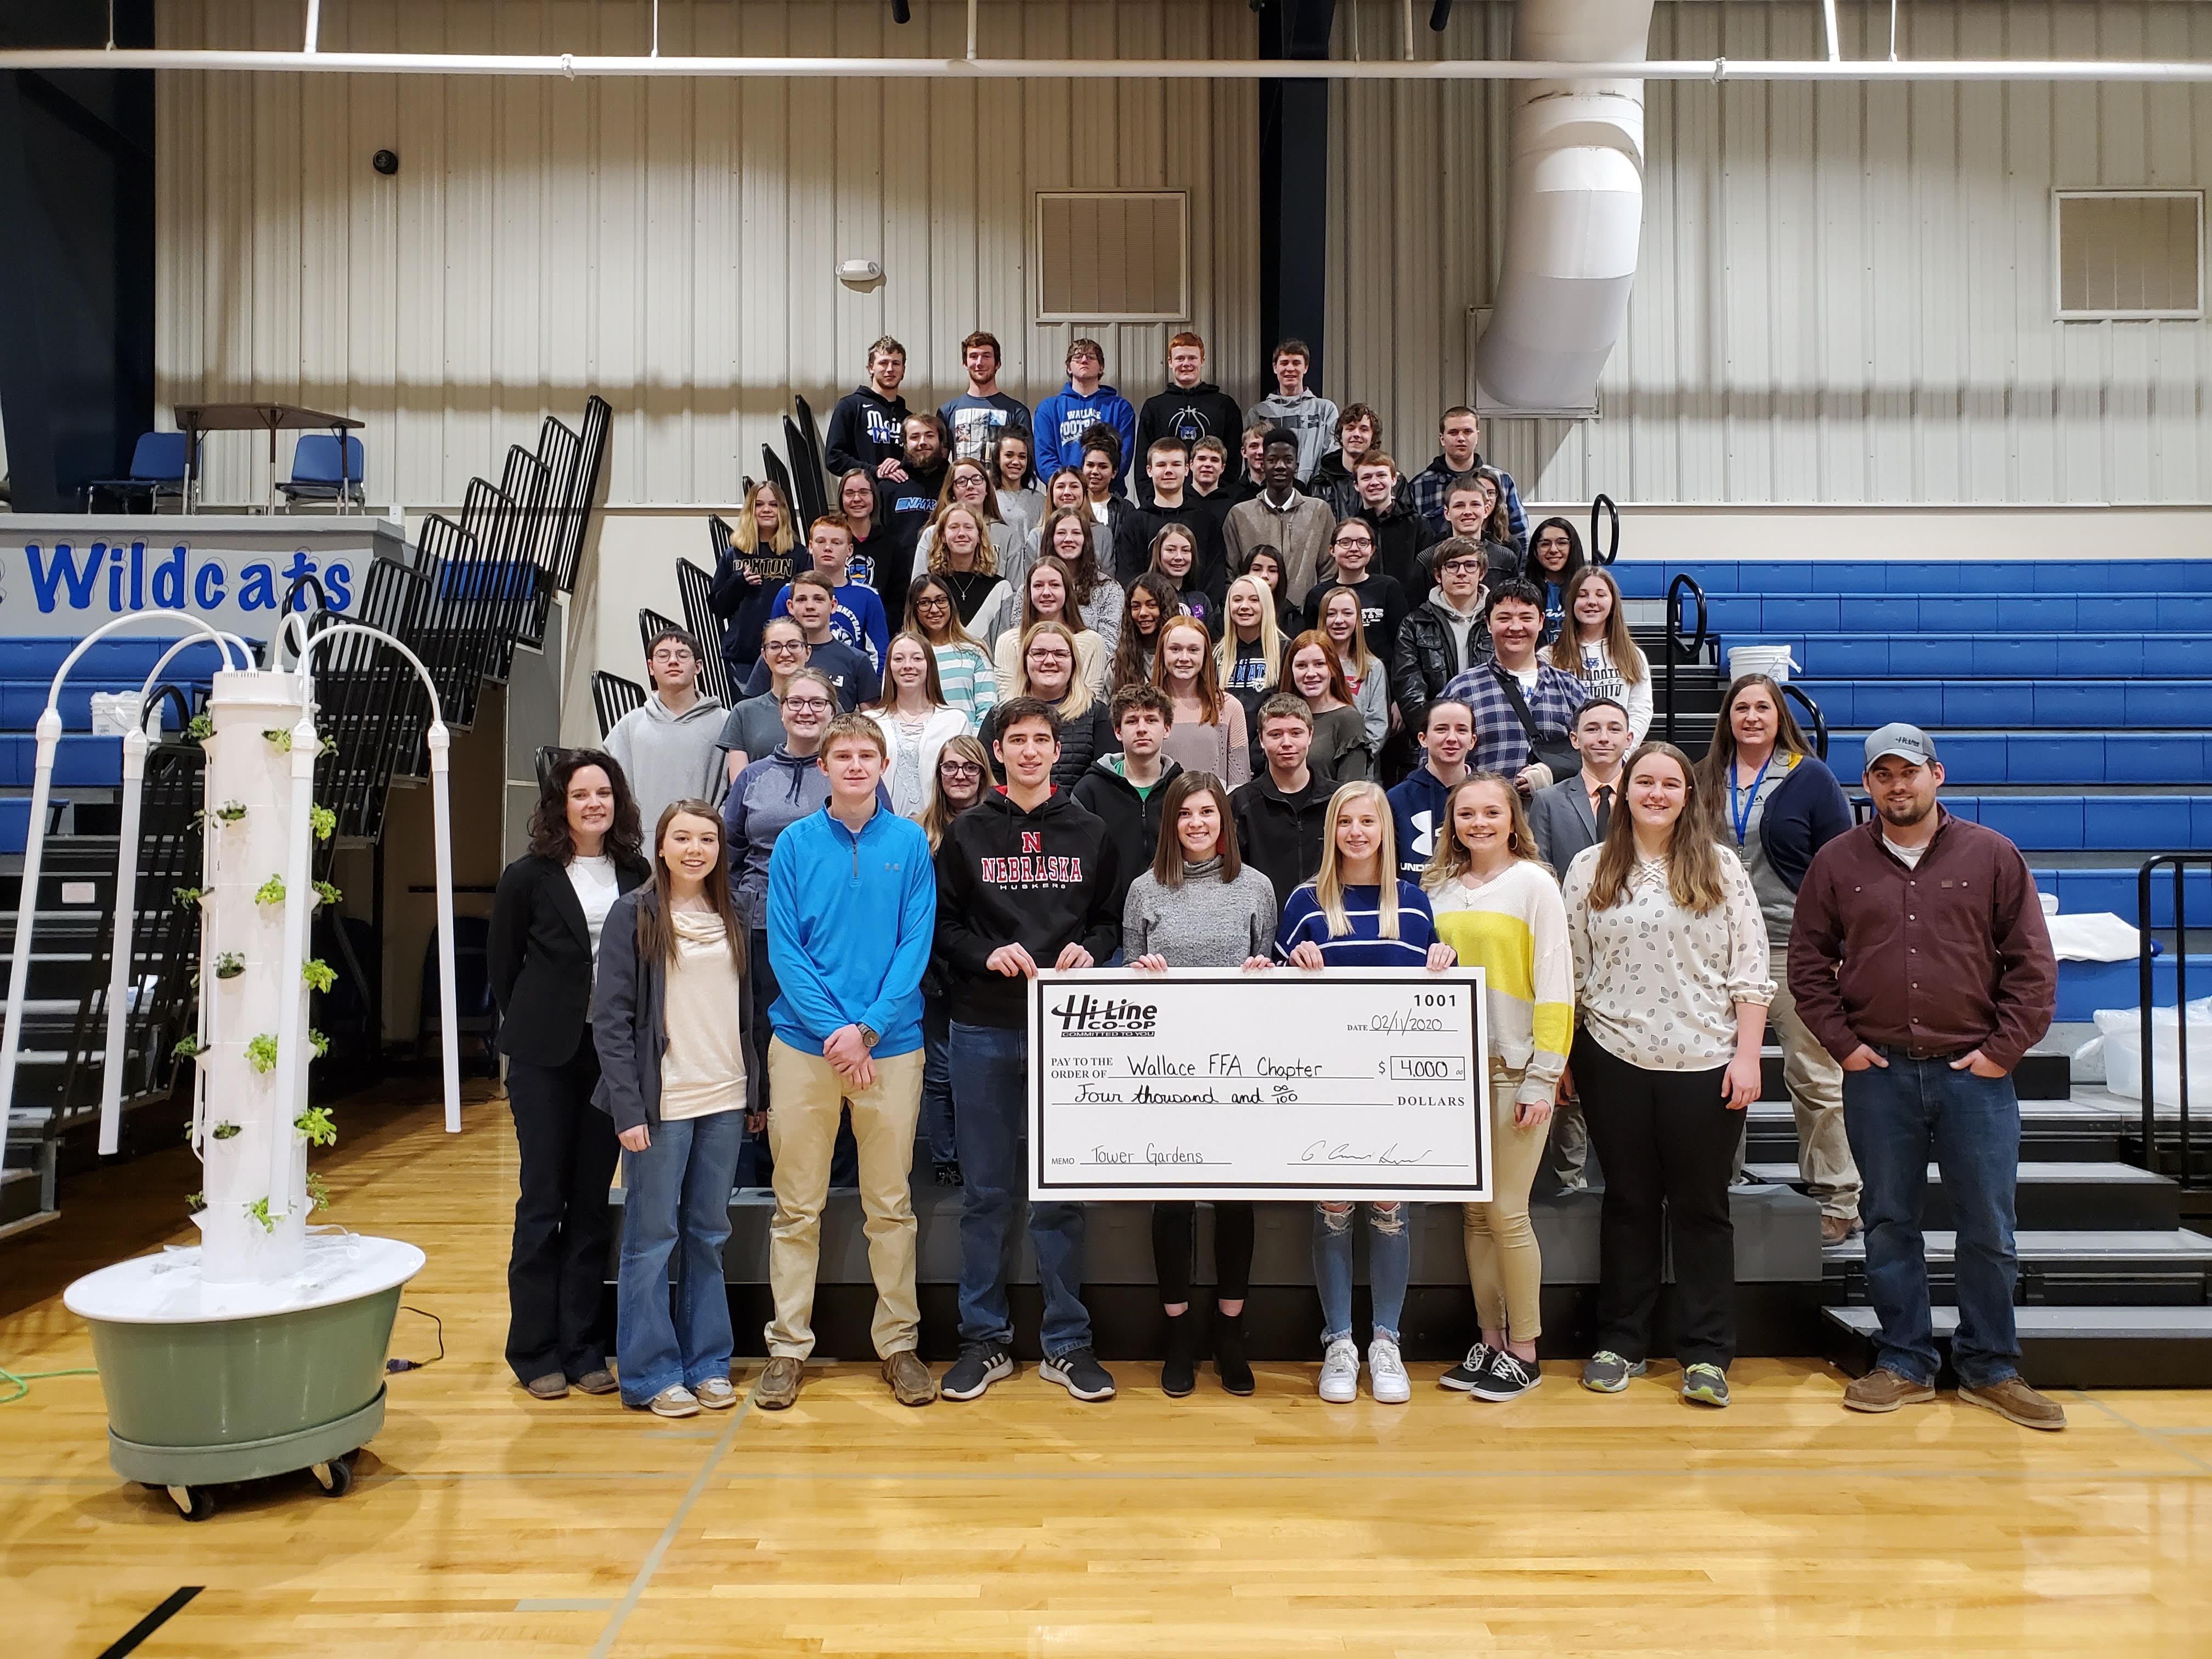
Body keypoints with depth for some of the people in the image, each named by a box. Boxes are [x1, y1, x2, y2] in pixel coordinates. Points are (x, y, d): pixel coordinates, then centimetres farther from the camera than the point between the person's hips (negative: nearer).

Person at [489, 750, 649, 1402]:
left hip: (612, 1054, 2)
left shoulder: (637, 875, 3)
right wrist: (529, 1027, 4)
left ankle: (583, 1347, 18)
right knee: (543, 1200, 3)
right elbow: (502, 962, 5)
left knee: (593, 1201, 8)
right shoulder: (529, 877, -3)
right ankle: (535, 1351, 14)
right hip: (546, 1058, -2)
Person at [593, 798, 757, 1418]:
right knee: (651, 1239, 3)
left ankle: (706, 1362, 22)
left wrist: (755, 1090, 7)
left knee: (708, 1234, 12)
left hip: (724, 1100, 5)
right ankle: (651, 1373, 14)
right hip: (661, 1102, -4)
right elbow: (611, 1017, -8)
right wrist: (628, 1107, -13)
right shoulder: (634, 913, -4)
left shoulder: (730, 916, 11)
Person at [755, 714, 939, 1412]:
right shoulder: (796, 843, 2)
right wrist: (833, 1027, -12)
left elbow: (916, 943, -2)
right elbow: (783, 947, -2)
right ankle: (788, 1346, 20)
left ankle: (899, 1341, 22)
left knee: (891, 1203, 9)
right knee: (797, 1205, 7)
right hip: (804, 1043, 0)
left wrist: (869, 1027, -12)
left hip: (891, 1044, 0)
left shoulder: (910, 843, 2)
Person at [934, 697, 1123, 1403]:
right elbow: (942, 924, 4)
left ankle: (1066, 1343, 17)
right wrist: (987, 954, -13)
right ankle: (986, 1339, 19)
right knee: (986, 1192, 7)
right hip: (983, 1030, 0)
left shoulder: (1090, 834, 9)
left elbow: (1111, 920, 11)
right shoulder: (967, 833, 6)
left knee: (1061, 1191, 6)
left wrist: (1089, 949, -10)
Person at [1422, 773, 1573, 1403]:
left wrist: (1543, 1079, -11)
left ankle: (1523, 1352, 13)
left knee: (1507, 1213, -2)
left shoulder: (1533, 883, -4)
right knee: (1474, 1214, 9)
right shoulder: (1437, 889, 9)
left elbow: (1554, 986, -7)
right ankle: (1489, 1342, 21)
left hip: (1514, 1070, -4)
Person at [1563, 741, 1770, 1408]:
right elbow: (1569, 969, 5)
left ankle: (1707, 1354, 18)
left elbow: (1750, 969, 1)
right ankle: (1620, 1342, 22)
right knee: (1629, 1201, 11)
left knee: (1702, 1206, 8)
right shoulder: (1589, 869, 4)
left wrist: (1747, 1055, -6)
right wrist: (1562, 1056, 2)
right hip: (1616, 1060, 1)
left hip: (1706, 1063, -1)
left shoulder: (1720, 867, 2)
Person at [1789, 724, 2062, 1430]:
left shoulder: (1993, 855, 2)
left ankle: (1990, 1368, 22)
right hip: (1877, 1074, 1)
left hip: (1975, 1074, -1)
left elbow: (2032, 962, 2)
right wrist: (1841, 1042, -2)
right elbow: (1808, 962, 6)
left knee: (1988, 1229, 6)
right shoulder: (1837, 862, 4)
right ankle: (1904, 1364, 21)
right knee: (1889, 1224, 8)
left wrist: (2004, 1048, -5)